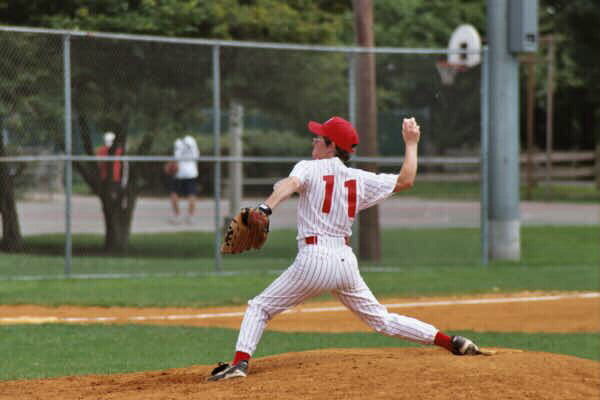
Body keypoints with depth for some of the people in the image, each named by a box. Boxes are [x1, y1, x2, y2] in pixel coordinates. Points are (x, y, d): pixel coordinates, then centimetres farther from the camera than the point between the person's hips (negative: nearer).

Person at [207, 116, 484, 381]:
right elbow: (405, 180, 19)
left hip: (314, 258, -5)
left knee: (260, 307, 4)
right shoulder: (360, 180, 12)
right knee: (381, 320, 17)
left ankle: (240, 362, -15)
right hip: (346, 260, 5)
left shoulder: (309, 168, 0)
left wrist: (265, 208, -39)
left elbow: (290, 184, -22)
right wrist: (411, 143, 31)